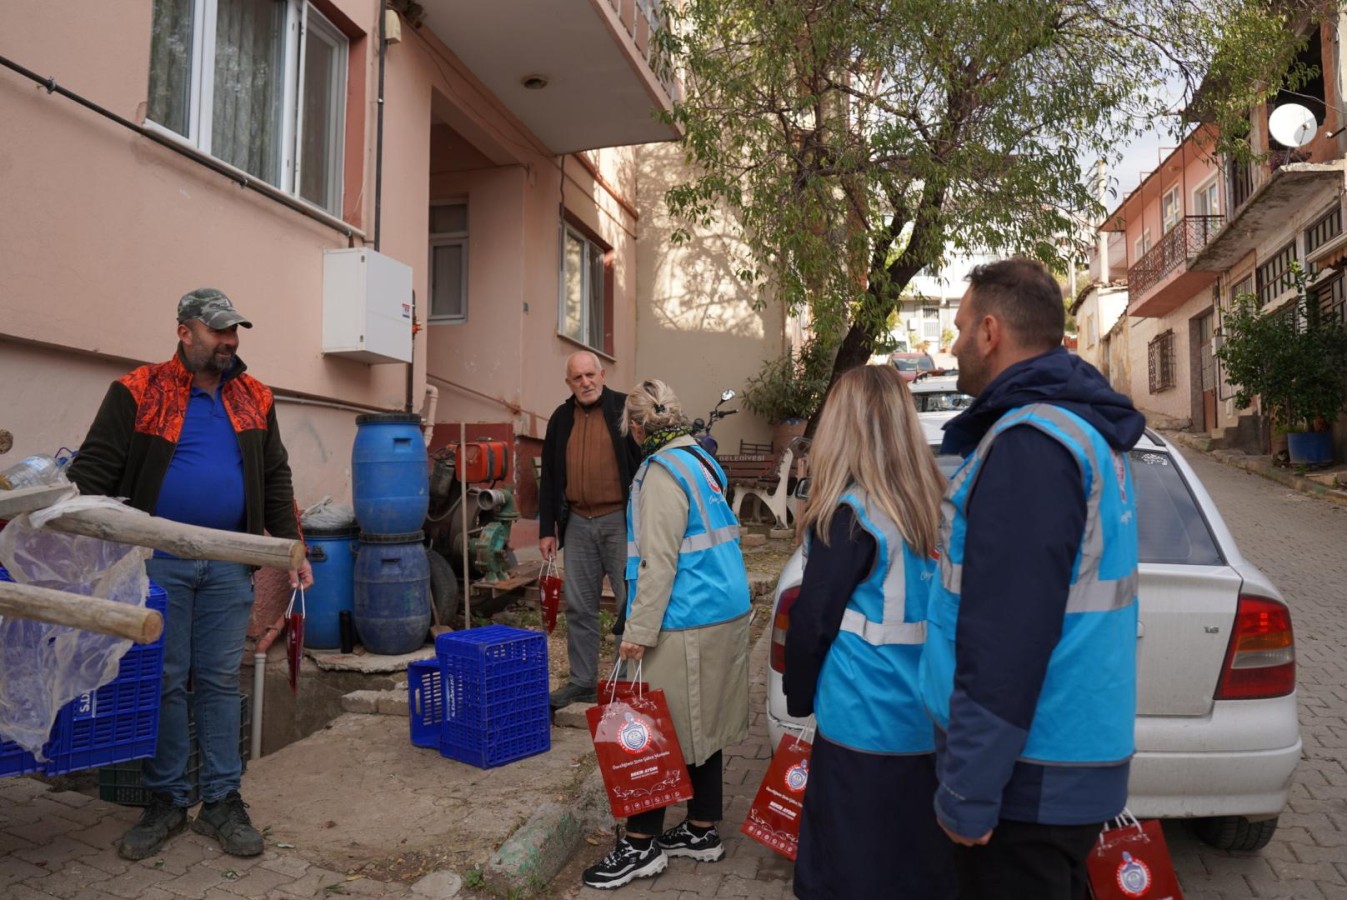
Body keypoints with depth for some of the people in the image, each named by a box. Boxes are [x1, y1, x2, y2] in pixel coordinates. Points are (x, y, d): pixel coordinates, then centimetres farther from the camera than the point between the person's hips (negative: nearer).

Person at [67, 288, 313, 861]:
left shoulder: (254, 399, 9)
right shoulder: (138, 393, -1)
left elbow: (275, 481, 11)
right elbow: (94, 471, -2)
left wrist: (292, 548, 5)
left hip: (230, 566, 2)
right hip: (158, 563, -2)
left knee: (220, 681, 8)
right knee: (165, 681, 7)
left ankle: (221, 802, 17)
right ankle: (166, 800, 21)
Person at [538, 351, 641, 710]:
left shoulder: (624, 409, -3)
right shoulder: (561, 418, 11)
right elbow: (549, 477, 13)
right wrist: (546, 528, 9)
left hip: (620, 520, -4)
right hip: (577, 523, 5)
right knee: (579, 607, 10)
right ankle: (582, 682, 22)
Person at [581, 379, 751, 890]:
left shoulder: (663, 470, -14)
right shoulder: (701, 460, 14)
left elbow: (658, 560, -20)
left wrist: (639, 631, -18)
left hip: (685, 625, -9)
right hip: (724, 614, 9)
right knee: (701, 729, 16)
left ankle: (641, 845, 13)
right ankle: (703, 831, 27)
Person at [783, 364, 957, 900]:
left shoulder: (850, 513, -18)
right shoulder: (933, 503, 1)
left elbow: (811, 621, -12)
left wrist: (800, 698, 5)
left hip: (864, 722, -6)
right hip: (928, 719, 7)